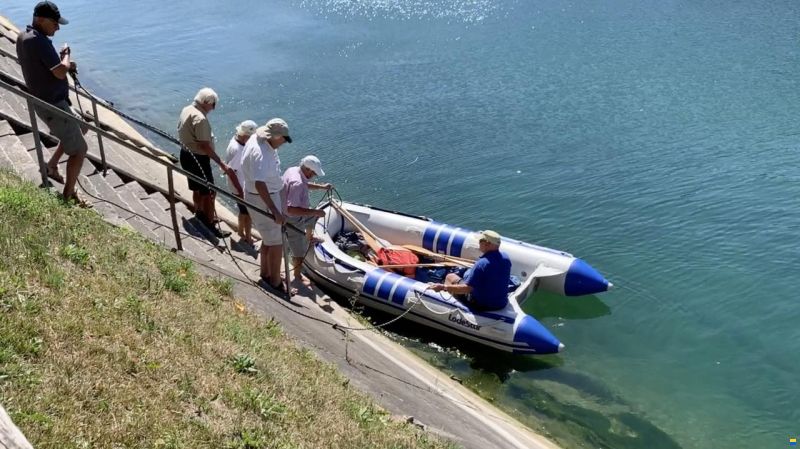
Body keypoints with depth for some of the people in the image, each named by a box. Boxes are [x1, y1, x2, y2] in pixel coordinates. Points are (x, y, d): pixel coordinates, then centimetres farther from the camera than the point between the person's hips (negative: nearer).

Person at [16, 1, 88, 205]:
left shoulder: (23, 37, 7)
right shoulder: (38, 41, -24)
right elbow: (60, 72, -28)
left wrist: (64, 65, 6)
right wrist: (66, 55, -9)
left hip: (44, 102, 10)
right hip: (53, 105, -10)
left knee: (79, 129, 31)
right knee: (79, 150, -3)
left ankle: (52, 166, 36)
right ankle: (68, 196, 4)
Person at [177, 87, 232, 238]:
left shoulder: (186, 110, 3)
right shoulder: (200, 119, -27)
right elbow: (205, 146, -28)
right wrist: (222, 164, -26)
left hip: (186, 155, 10)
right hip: (198, 159, -10)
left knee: (198, 188, 27)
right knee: (209, 193, -1)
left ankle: (200, 213, 45)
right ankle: (210, 226, 4)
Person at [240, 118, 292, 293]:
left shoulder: (257, 138, 0)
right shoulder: (261, 154, -32)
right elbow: (260, 184, -38)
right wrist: (275, 212, -40)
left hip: (270, 194, 10)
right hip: (263, 200, -10)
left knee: (269, 238, 22)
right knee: (277, 242, -1)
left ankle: (266, 274, 37)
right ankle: (275, 283, 11)